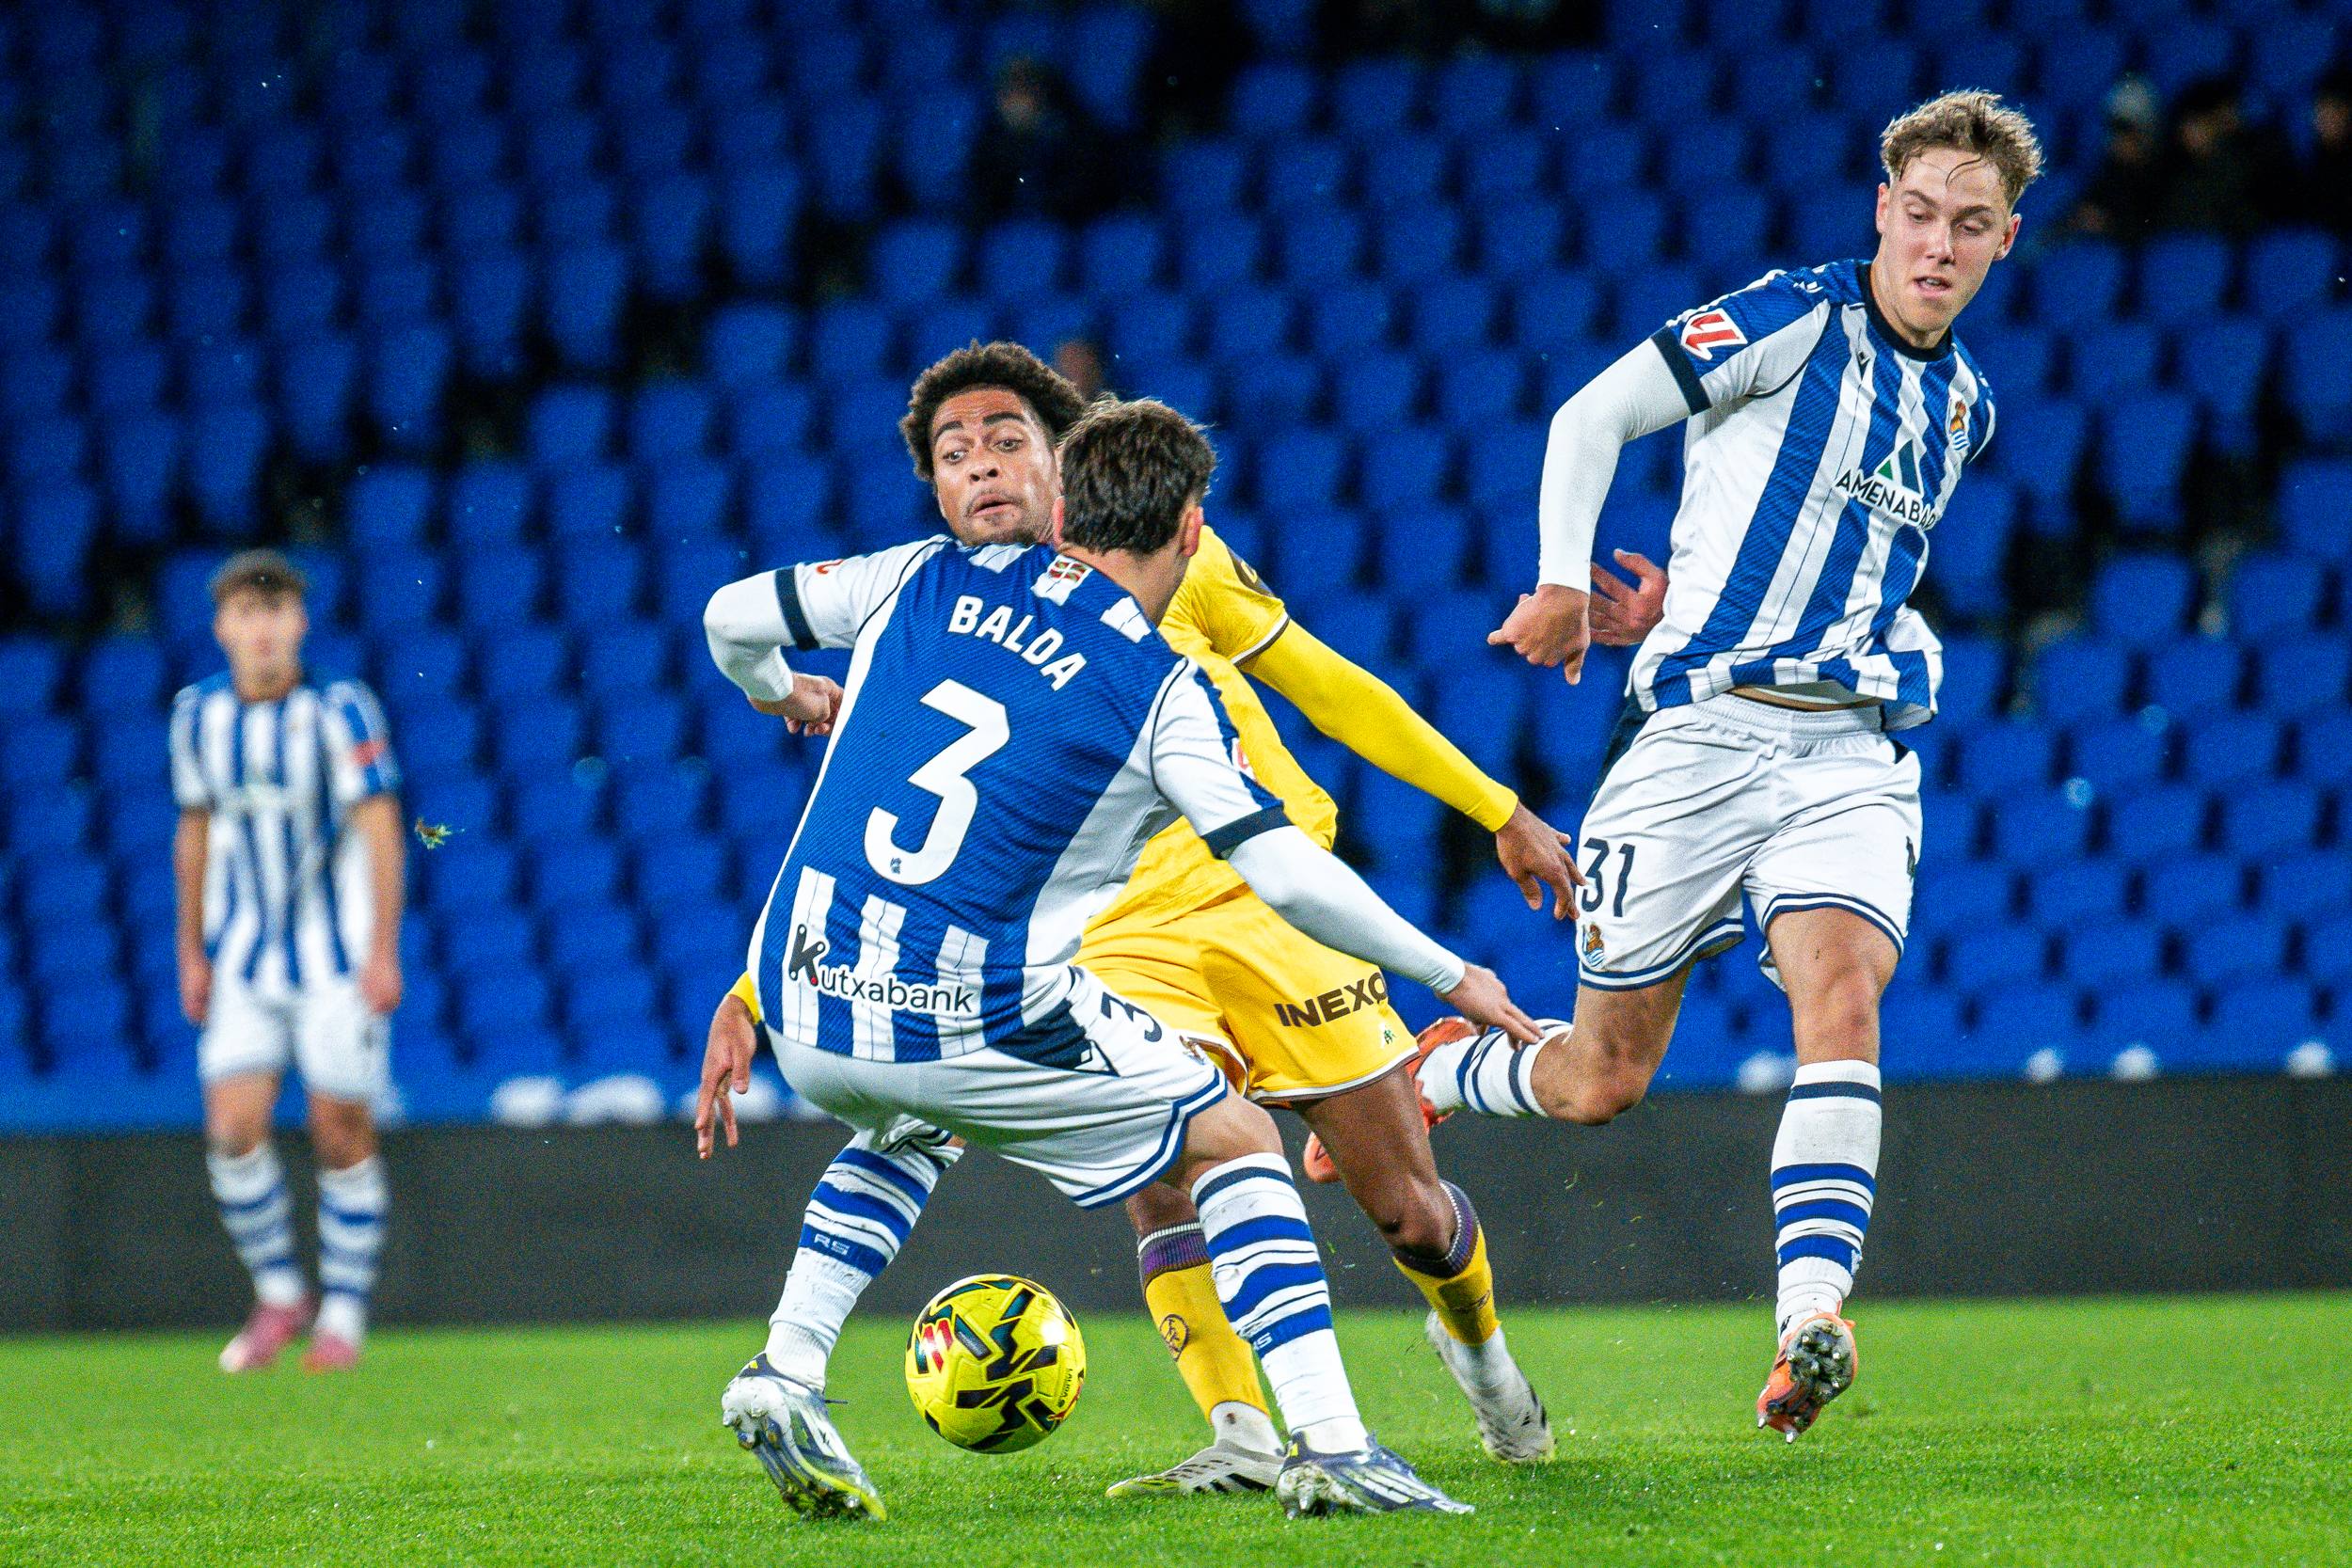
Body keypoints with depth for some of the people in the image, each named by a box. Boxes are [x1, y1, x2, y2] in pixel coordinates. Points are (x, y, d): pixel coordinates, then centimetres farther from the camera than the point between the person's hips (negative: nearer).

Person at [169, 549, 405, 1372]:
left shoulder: (339, 710, -10)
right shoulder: (199, 715, 3)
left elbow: (380, 831, -11)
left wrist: (382, 954, -15)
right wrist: (192, 954, 13)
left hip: (338, 958, -3)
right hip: (245, 958, 3)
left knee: (343, 1136, -2)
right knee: (233, 1131, -8)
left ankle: (344, 1313, 10)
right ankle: (278, 1294, 11)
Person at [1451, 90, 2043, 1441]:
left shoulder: (1965, 403, 15)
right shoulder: (1797, 321, -5)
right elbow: (1592, 417, -6)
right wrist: (1565, 583, -17)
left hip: (1854, 751, 4)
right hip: (1701, 727, -4)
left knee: (1842, 992, -25)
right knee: (1603, 1080, 3)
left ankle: (1812, 1318, -37)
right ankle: (1412, 1075, 35)